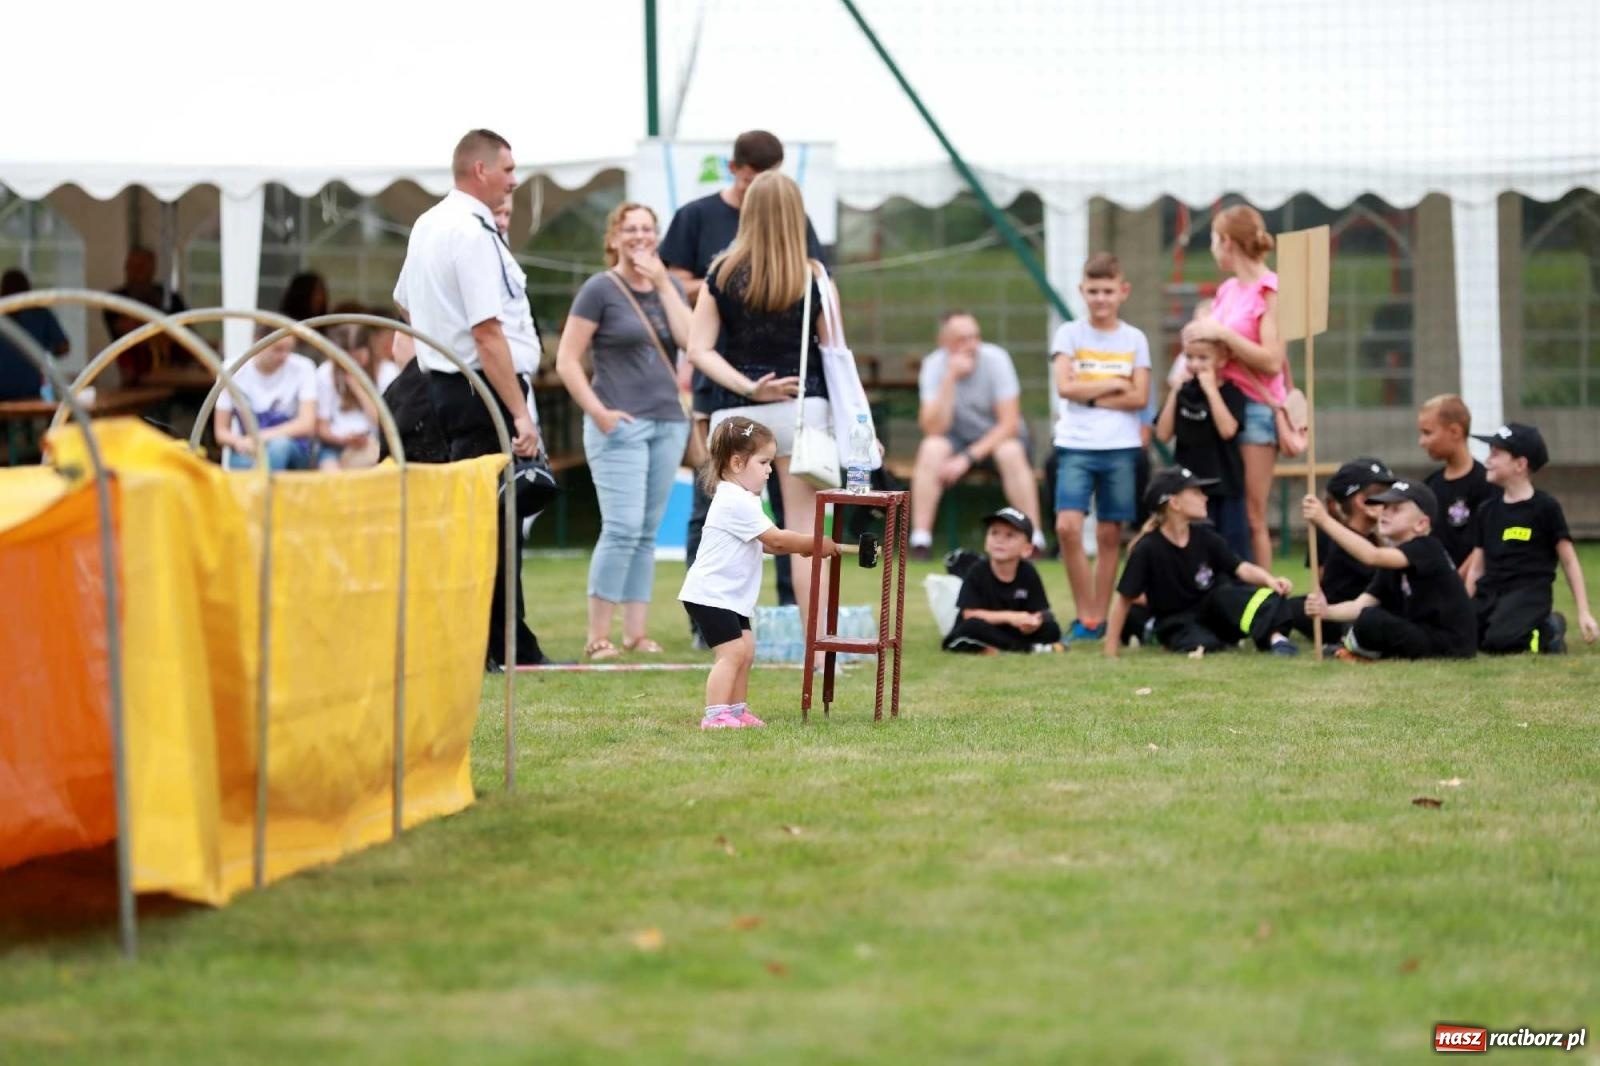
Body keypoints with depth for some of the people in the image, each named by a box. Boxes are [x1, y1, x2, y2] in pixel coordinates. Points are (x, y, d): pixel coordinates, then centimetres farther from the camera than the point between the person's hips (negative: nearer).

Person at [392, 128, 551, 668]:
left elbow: (405, 304, 27)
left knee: (500, 524, 14)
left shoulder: (428, 225, 13)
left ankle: (512, 646, 19)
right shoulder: (474, 233, -17)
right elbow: (488, 332, -22)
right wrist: (520, 414, -22)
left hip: (442, 381, 10)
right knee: (485, 522, -8)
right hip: (483, 390, -10)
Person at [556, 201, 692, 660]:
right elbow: (567, 361, -5)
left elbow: (690, 340, -4)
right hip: (621, 424, -6)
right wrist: (598, 412, -13)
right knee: (623, 528, -13)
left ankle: (636, 632, 10)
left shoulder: (669, 287, 13)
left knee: (647, 533, 7)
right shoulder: (600, 289, -3)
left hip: (668, 421, 6)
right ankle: (597, 637, -10)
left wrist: (663, 282, -6)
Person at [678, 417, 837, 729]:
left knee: (745, 649, 12)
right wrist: (816, 544, -9)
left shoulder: (741, 500, 14)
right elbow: (775, 539, -19)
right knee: (732, 651, -15)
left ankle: (737, 710, 19)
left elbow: (767, 544, 16)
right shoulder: (736, 503, -21)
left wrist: (802, 545, 3)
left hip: (729, 595, 11)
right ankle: (715, 715, -15)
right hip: (710, 595, -11)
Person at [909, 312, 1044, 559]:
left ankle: (1034, 537, -30)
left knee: (1011, 452, -34)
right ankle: (920, 537, -29)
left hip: (997, 436, -1)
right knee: (931, 449, -30)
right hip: (958, 438, 1)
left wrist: (968, 459, -25)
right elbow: (934, 429, -24)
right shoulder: (934, 366, -14)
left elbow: (1010, 423, -18)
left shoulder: (995, 359, -17)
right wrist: (950, 378, -31)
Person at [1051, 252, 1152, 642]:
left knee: (1109, 535, 4)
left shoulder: (1134, 340, 7)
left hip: (1121, 448, 1)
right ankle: (1085, 617, -5)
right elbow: (1065, 387, -7)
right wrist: (1113, 384, -5)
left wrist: (1090, 397, -9)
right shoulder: (1070, 334, 5)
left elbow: (1138, 397, -3)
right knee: (1068, 526, -15)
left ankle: (1099, 618, 12)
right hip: (1075, 445, -1)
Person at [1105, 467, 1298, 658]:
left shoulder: (1205, 537, -4)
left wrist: (1269, 580, -30)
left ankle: (1273, 636, -40)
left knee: (1226, 594, -30)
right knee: (1203, 644, -36)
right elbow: (1124, 599, -13)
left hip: (1208, 610, 4)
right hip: (1176, 622, -4)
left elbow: (1239, 567, -8)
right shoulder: (1148, 548, -17)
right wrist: (1111, 649, -13)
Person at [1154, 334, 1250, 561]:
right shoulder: (1183, 393, 6)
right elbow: (1163, 434, -1)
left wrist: (1211, 389, -18)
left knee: (1235, 550, 1)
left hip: (1225, 485, -3)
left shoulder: (1231, 392, -4)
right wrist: (1174, 392, -6)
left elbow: (1227, 430, -20)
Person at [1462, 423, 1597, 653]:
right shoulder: (1487, 509, 16)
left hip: (1529, 593, -6)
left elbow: (1569, 561, 2)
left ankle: (1548, 631, -2)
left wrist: (1584, 613, -2)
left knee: (1498, 640, -34)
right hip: (1489, 593, 6)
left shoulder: (1546, 507, -1)